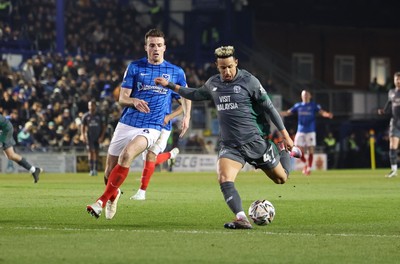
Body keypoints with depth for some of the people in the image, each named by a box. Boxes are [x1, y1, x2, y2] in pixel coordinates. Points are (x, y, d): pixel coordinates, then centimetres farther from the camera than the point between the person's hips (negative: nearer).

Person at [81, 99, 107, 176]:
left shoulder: (100, 116, 2)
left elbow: (104, 126, 4)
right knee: (90, 152, -10)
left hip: (98, 137, 1)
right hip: (89, 136, -1)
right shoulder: (85, 116, 2)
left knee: (96, 152, 4)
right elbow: (82, 126, 5)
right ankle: (91, 170, -13)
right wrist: (82, 135, -9)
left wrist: (102, 136, -5)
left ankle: (95, 170, 11)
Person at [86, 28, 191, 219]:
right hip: (127, 123, 2)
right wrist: (134, 101, -21)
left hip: (152, 127, -2)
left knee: (127, 154, -31)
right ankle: (114, 194, 40)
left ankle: (103, 201, -24)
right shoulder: (134, 67, 5)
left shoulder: (176, 72, 6)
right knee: (110, 170, 3)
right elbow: (122, 98, 1)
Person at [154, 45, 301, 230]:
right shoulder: (213, 83, 7)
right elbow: (196, 95, 29)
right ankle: (242, 219, -32)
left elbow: (269, 108, -2)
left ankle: (285, 153, 43)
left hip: (254, 142, -3)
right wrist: (170, 85, 26)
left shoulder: (249, 81, -8)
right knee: (224, 179, -25)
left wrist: (285, 135, -1)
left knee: (281, 179, 10)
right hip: (229, 145, 3)